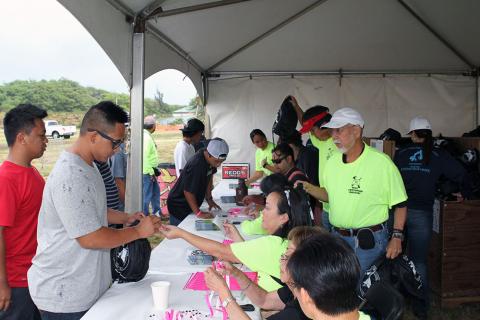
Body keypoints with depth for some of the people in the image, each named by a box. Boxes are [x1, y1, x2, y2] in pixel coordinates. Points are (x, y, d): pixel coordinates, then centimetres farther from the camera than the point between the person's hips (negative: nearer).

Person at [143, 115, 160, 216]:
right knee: (147, 195, -1)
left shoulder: (148, 136, 12)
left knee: (156, 190, 20)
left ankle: (156, 212, 31)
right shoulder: (146, 138, -19)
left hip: (150, 171, 10)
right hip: (147, 172, -10)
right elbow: (145, 156, -24)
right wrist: (151, 172, -20)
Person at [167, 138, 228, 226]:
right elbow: (188, 192, -28)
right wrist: (198, 213, -24)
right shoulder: (196, 165, -33)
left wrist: (209, 198, 9)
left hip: (190, 205, 8)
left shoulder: (212, 159, -8)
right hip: (179, 206, -8)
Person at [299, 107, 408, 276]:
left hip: (369, 241, -5)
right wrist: (308, 188, -2)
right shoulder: (332, 161, 4)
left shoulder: (382, 162, -13)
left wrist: (396, 237, -12)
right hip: (337, 237, 6)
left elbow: (400, 204, -7)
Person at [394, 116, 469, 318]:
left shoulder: (400, 154, 3)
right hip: (421, 213, -1)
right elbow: (462, 175, 0)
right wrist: (464, 194, 19)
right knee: (419, 262, 9)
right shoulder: (438, 156, 0)